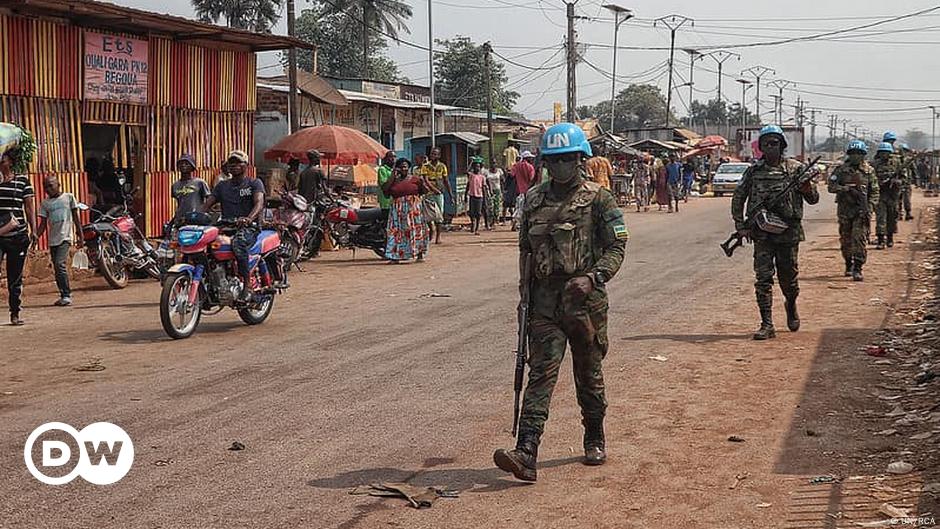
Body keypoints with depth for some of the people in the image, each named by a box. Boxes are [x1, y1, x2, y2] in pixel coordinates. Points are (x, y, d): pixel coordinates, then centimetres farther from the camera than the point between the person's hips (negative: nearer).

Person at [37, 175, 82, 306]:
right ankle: (64, 296, 12)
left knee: (60, 264, -19)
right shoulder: (45, 203, 10)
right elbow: (43, 224, 10)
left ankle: (66, 296, -16)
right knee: (57, 269, 5)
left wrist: (80, 236, 4)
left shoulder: (69, 197, 4)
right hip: (53, 240, 5)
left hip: (65, 237, -5)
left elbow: (76, 218, 7)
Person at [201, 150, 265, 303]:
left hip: (248, 228, -5)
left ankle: (247, 285, -37)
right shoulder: (222, 186, 22)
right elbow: (207, 204, 12)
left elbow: (259, 203, -12)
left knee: (238, 242, -39)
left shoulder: (254, 183, 7)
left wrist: (249, 218, -33)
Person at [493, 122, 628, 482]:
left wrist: (593, 277, -22)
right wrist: (525, 293, 14)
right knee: (541, 373, -8)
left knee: (589, 375, 12)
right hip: (544, 302, 2)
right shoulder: (534, 199, 10)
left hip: (586, 301, -2)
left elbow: (616, 247, -5)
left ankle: (595, 441, 33)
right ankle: (525, 454, -18)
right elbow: (525, 249, 18)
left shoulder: (599, 199, -2)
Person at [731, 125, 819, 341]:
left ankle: (791, 306, 40)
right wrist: (740, 225, 3)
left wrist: (806, 186, -17)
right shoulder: (753, 171, 4)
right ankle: (767, 325, -3)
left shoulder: (795, 169, 1)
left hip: (789, 233, 0)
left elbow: (814, 199, 5)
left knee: (789, 279, 9)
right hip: (762, 234, 0)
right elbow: (738, 199, 12)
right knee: (763, 279, -6)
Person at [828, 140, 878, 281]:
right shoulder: (841, 169, 5)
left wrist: (870, 207, -8)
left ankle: (857, 269, -10)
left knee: (859, 239, -10)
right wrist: (846, 188, -18)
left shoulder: (869, 171, 5)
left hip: (862, 211, -1)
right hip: (845, 210, 2)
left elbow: (874, 192, 5)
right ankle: (849, 265, 27)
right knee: (846, 240, 10)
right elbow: (831, 186, -2)